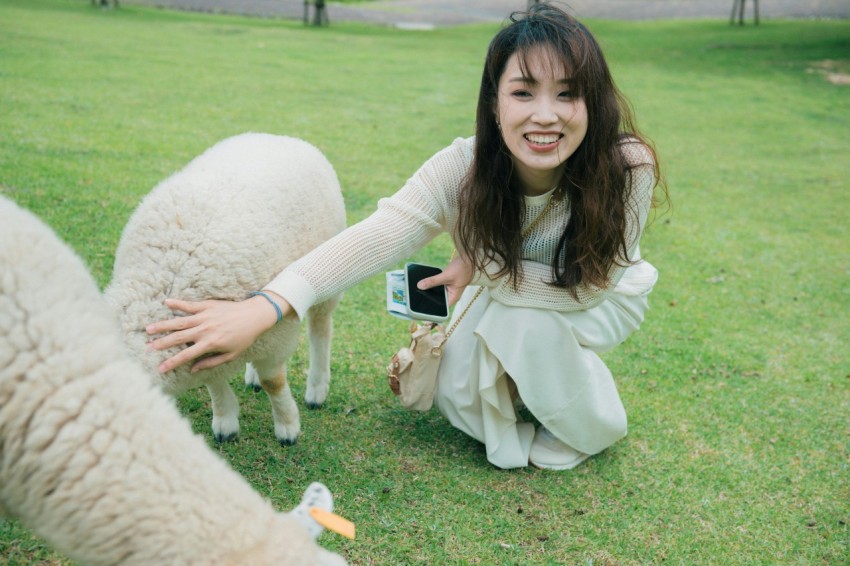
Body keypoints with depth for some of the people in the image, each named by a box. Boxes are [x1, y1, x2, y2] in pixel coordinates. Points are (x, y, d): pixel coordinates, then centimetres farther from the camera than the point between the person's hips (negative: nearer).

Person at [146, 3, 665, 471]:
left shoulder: (629, 168, -35)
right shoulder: (465, 168, -31)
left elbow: (584, 286, -27)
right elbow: (377, 238, -44)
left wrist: (480, 267, -30)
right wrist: (263, 308, -57)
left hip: (599, 299, -2)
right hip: (510, 302, 2)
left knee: (530, 319, -32)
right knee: (456, 393, -15)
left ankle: (591, 425, -2)